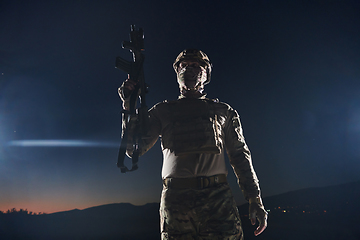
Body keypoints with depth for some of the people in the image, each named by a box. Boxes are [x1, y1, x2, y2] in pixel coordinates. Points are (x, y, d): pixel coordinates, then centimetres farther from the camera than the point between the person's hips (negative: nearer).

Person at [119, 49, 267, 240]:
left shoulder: (223, 111, 17)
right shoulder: (162, 111, 15)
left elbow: (240, 156, 15)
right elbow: (134, 149, 7)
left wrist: (255, 199, 6)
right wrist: (129, 105, -1)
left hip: (217, 198, 1)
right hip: (175, 200, 0)